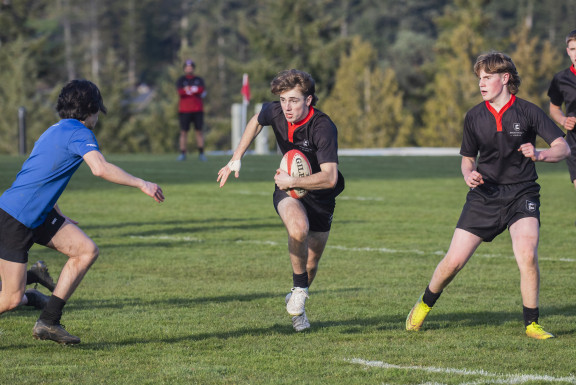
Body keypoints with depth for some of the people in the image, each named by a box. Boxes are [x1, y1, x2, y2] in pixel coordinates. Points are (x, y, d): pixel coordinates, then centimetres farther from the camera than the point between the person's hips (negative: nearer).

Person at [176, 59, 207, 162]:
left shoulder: (199, 80, 11)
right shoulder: (181, 80, 6)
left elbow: (202, 91, -8)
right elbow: (180, 91, -13)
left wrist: (188, 89, -9)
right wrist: (195, 90, -12)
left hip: (197, 110, 1)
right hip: (184, 110, -1)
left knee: (199, 131, 1)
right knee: (183, 132, -3)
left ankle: (201, 153, 4)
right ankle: (182, 154, -2)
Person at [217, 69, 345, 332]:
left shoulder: (324, 128, -30)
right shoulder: (275, 112, -16)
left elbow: (329, 178, -35)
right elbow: (256, 121, 11)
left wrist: (292, 182, -38)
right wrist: (236, 159, 10)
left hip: (319, 195, -1)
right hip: (287, 188, 1)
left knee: (311, 263, 11)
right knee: (298, 229, -34)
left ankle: (297, 302, 42)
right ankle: (299, 289, -13)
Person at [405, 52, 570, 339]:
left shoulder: (527, 112, -6)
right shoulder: (474, 117, 3)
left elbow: (563, 147, -7)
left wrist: (539, 154, -27)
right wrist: (469, 174, -8)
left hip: (521, 195, -2)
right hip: (484, 195, 2)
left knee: (527, 254, -24)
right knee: (454, 260, -2)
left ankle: (531, 324, -8)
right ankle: (424, 305, 26)